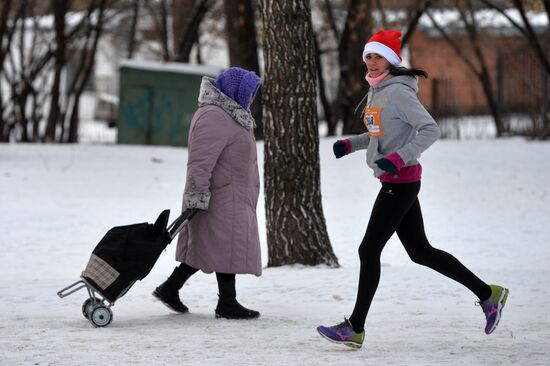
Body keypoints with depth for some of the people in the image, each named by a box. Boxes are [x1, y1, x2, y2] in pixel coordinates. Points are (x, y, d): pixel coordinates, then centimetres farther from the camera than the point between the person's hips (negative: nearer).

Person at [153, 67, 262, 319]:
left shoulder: (228, 114, 18)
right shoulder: (214, 117, -18)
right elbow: (201, 161, -24)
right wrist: (198, 195, -26)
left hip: (235, 198, 11)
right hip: (222, 198, -11)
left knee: (203, 247, 13)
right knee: (228, 247, -4)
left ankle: (170, 288, 18)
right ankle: (227, 304, 2)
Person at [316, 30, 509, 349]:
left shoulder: (398, 92, -15)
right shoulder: (376, 92, 13)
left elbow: (430, 130, -20)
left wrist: (397, 159, -28)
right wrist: (349, 144, 12)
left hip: (401, 182, -10)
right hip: (394, 182, 10)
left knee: (369, 250, -7)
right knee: (421, 251, 13)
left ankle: (355, 329, -1)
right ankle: (488, 294, 21)